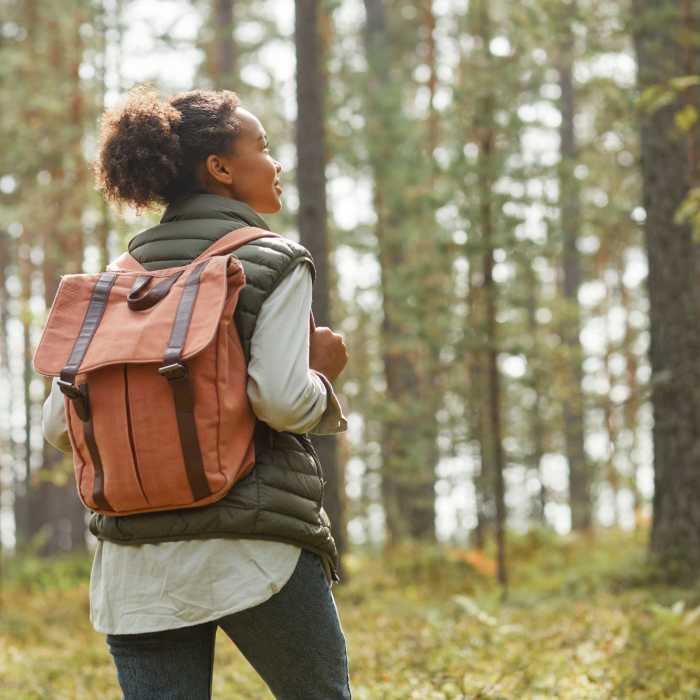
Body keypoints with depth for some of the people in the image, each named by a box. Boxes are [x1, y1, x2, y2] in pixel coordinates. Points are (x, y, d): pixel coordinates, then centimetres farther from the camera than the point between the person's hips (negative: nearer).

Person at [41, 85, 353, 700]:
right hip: (256, 550, -5)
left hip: (136, 561, 5)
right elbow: (283, 400, -18)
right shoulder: (274, 263, -5)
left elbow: (60, 424, 8)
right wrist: (323, 373, 2)